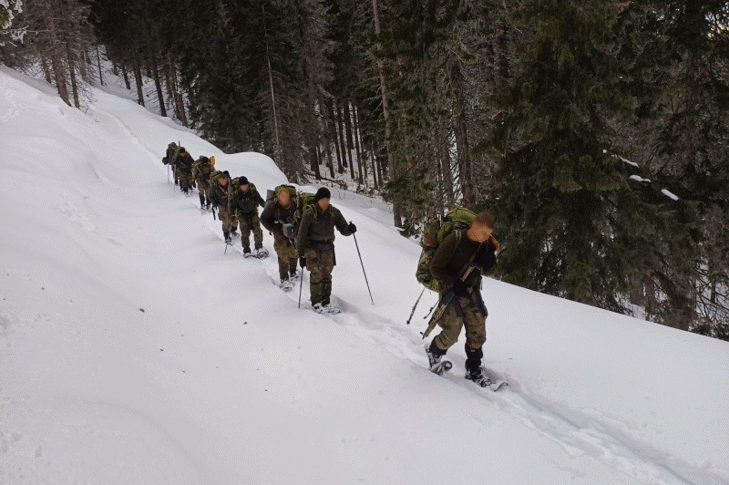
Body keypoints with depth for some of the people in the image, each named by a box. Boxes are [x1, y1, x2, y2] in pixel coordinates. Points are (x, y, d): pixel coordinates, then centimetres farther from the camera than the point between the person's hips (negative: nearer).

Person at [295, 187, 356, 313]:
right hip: (312, 247, -4)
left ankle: (326, 303, 12)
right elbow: (302, 235, -9)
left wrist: (350, 229, -23)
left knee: (327, 275, 4)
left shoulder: (334, 213, -3)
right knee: (316, 274, -7)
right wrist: (301, 254, -9)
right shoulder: (310, 213, -13)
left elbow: (343, 229, 1)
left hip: (327, 247, 4)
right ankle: (316, 303, 1)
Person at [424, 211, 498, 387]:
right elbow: (435, 267, -16)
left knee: (477, 331, 3)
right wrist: (453, 285, -23)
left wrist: (488, 260, -19)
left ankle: (474, 370, 17)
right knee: (452, 331, -10)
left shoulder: (486, 244, -6)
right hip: (451, 291, -5)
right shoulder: (454, 241, -23)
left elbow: (488, 271, 4)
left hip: (472, 291, 5)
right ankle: (434, 352, 20)